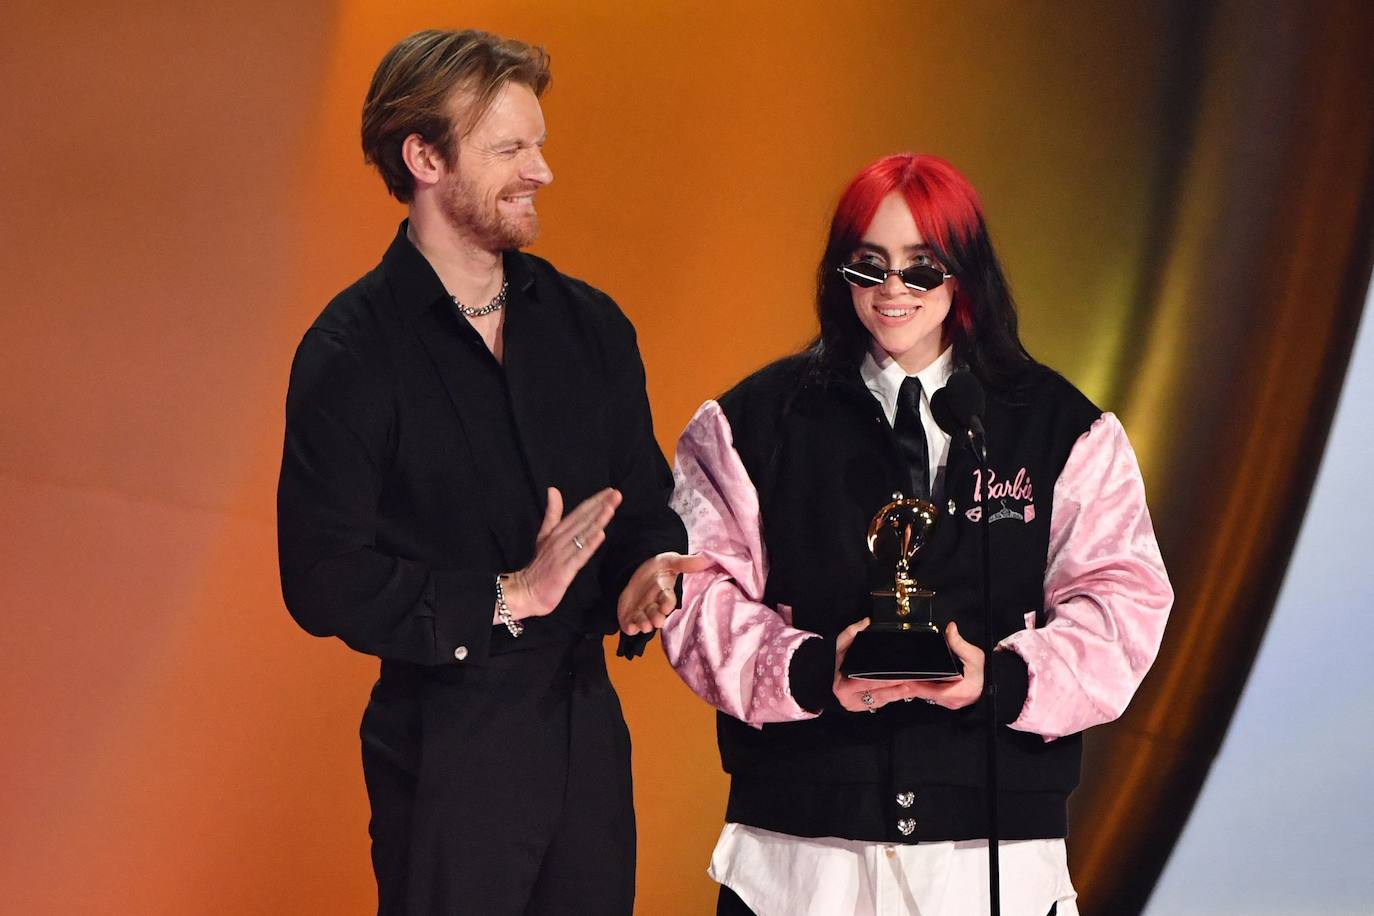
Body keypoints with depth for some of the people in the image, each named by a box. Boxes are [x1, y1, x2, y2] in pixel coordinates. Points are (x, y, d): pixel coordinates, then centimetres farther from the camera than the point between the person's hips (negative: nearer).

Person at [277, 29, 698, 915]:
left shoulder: (589, 324, 8)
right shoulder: (352, 351, -9)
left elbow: (643, 500, 15)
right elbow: (324, 583, -14)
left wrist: (651, 564, -8)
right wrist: (506, 598, -17)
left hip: (588, 731, 5)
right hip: (447, 738, -5)